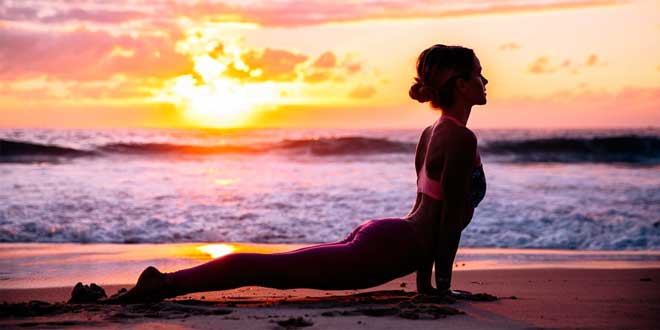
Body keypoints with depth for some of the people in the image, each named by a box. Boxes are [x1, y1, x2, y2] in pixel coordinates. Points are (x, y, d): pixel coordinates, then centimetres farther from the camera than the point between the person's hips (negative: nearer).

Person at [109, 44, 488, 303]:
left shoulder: (432, 132, 18)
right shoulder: (462, 138, -13)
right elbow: (450, 217, -13)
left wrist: (424, 280, 24)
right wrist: (442, 285, -7)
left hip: (375, 234, 9)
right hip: (385, 250, -9)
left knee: (268, 267, 13)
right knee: (261, 268, -9)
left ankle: (164, 282, 15)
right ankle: (164, 285, -8)